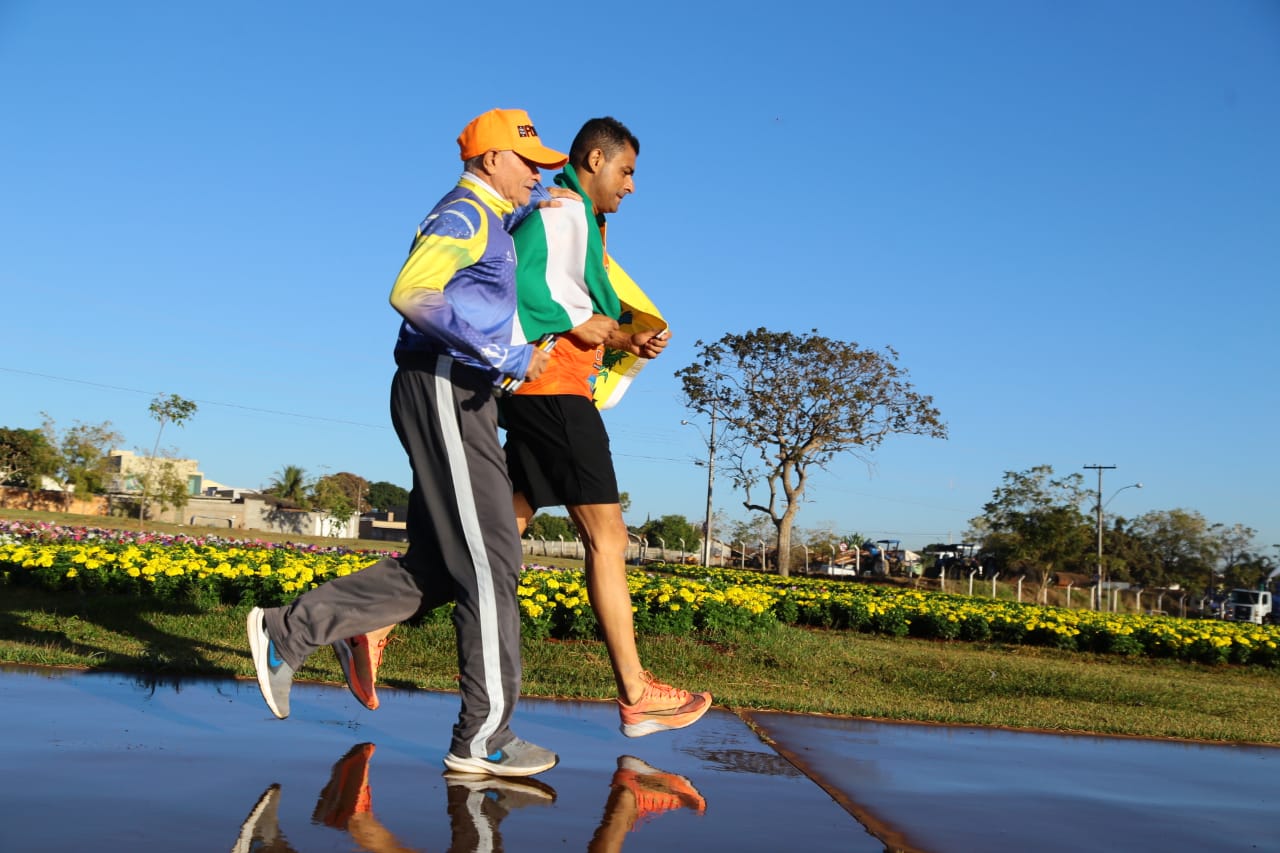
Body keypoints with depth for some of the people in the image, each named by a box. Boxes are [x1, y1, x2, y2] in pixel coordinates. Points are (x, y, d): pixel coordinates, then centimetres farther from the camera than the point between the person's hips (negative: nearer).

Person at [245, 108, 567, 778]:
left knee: (435, 568, 8)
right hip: (446, 391, -10)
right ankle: (483, 736, -5)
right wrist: (500, 357, -22)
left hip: (459, 401, 10)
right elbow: (410, 292, -22)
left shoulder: (483, 223, 26)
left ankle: (286, 633, 12)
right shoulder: (466, 213, -7)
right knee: (488, 562, -10)